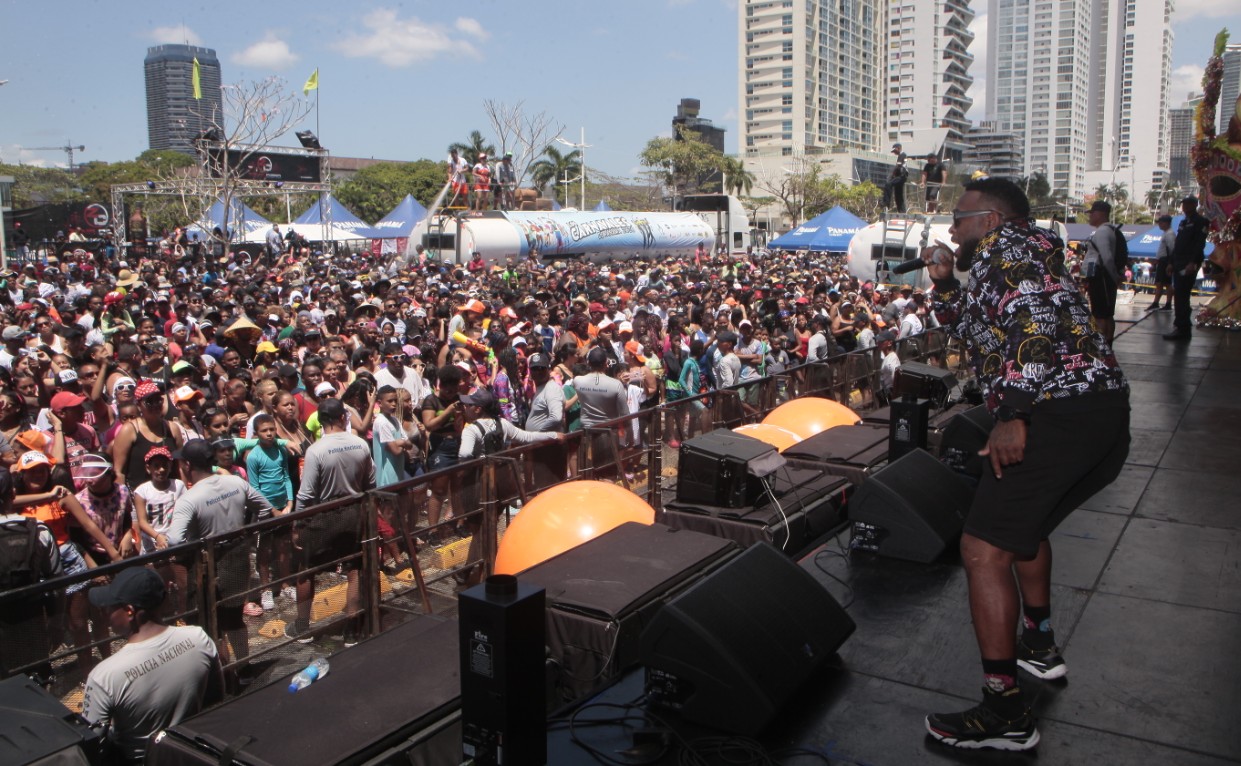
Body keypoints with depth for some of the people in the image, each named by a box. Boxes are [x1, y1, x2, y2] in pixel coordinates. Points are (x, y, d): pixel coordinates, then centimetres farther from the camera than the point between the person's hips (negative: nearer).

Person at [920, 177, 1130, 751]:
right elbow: (975, 332, 37)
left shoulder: (1006, 247, -2)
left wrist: (1013, 414, -24)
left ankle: (1006, 714, -10)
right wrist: (945, 285, 23)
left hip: (1061, 412, -11)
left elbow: (1033, 321, -19)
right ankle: (1039, 645, 43)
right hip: (1104, 414, 11)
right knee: (1023, 519, 31)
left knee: (983, 549, -12)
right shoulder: (1028, 255, 29)